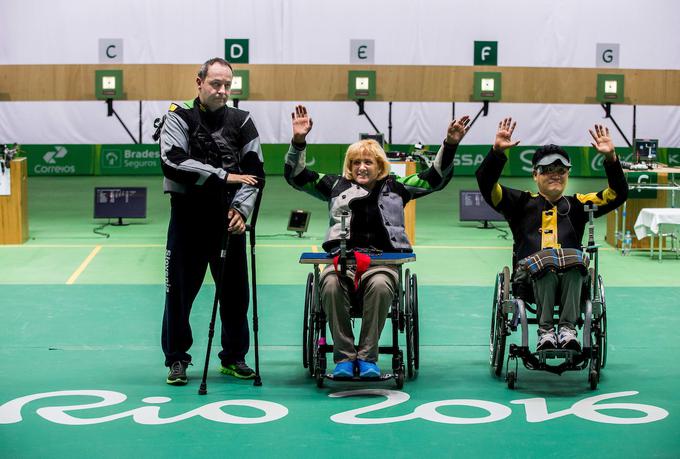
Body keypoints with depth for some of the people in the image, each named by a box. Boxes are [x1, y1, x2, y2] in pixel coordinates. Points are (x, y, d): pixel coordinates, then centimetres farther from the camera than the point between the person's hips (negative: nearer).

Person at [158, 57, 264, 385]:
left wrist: (241, 208, -14)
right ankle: (176, 358, 14)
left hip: (230, 220, 3)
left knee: (235, 290, 8)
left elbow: (253, 172, 1)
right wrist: (223, 176, -20)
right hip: (188, 218, -3)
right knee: (180, 289, 2)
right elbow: (174, 163, -18)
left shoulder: (241, 122, 6)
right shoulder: (179, 118, -3)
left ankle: (234, 357, 22)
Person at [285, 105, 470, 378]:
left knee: (380, 285, -37)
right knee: (331, 285, -35)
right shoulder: (337, 186, 20)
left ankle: (367, 357, -26)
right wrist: (298, 141, 0)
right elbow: (296, 176, 15)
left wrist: (450, 145, 2)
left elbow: (435, 178, 15)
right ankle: (344, 357, -25)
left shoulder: (394, 188, 19)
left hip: (382, 260, 0)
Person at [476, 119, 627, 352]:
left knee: (575, 263, -35)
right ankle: (545, 331, -43)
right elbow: (486, 184, 10)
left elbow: (617, 194, 18)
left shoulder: (577, 204, 26)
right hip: (531, 276, -1)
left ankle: (568, 329, -43)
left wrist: (611, 158, 3)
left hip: (569, 275, 1)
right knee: (544, 268, -37)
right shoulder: (523, 203, 21)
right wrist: (497, 151, -6)